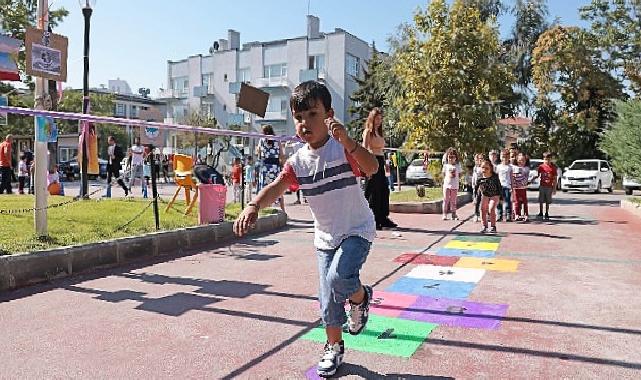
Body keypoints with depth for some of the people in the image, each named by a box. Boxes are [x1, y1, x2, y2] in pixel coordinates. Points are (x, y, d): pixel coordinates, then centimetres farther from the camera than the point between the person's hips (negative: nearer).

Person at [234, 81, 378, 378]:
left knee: (339, 278, -28)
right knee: (328, 301, 10)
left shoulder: (343, 148, -18)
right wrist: (253, 207, -37)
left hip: (357, 230, -5)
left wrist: (348, 142, -52)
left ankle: (361, 297, 8)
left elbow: (372, 168, -35)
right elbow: (276, 187, -18)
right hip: (325, 237, 5)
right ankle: (334, 347, 34)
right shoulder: (298, 161, -5)